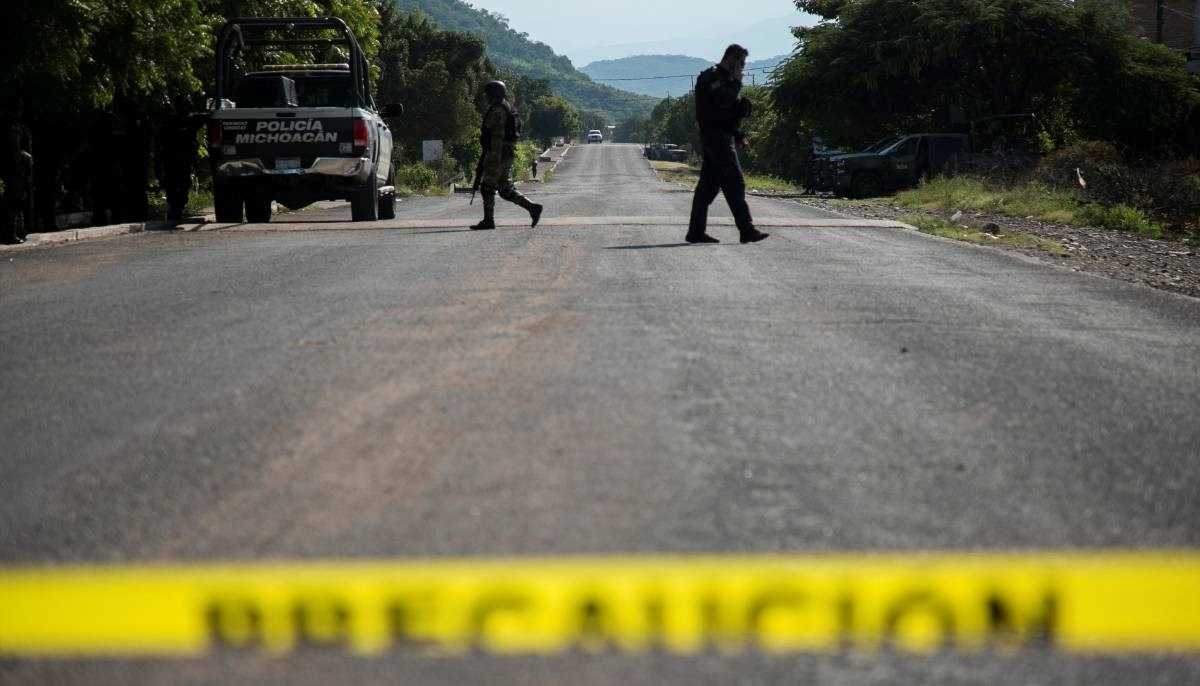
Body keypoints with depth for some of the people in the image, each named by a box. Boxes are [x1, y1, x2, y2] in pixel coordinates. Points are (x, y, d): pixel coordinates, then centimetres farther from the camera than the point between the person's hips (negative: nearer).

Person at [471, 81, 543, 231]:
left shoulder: (497, 110, -14)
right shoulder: (506, 109, 19)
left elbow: (498, 135, -22)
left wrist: (495, 158, -25)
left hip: (497, 154, -10)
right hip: (507, 155, 10)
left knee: (487, 186, -2)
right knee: (506, 189, 9)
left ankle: (488, 221, 0)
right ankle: (533, 208, 0)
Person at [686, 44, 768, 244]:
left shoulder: (723, 78, 23)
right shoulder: (713, 77, -10)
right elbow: (723, 100, -25)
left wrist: (738, 136, 19)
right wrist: (736, 83, -12)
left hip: (721, 136, 11)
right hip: (717, 136, -11)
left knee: (708, 185, 9)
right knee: (734, 182, -13)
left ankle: (695, 231, 10)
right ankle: (747, 230, -15)